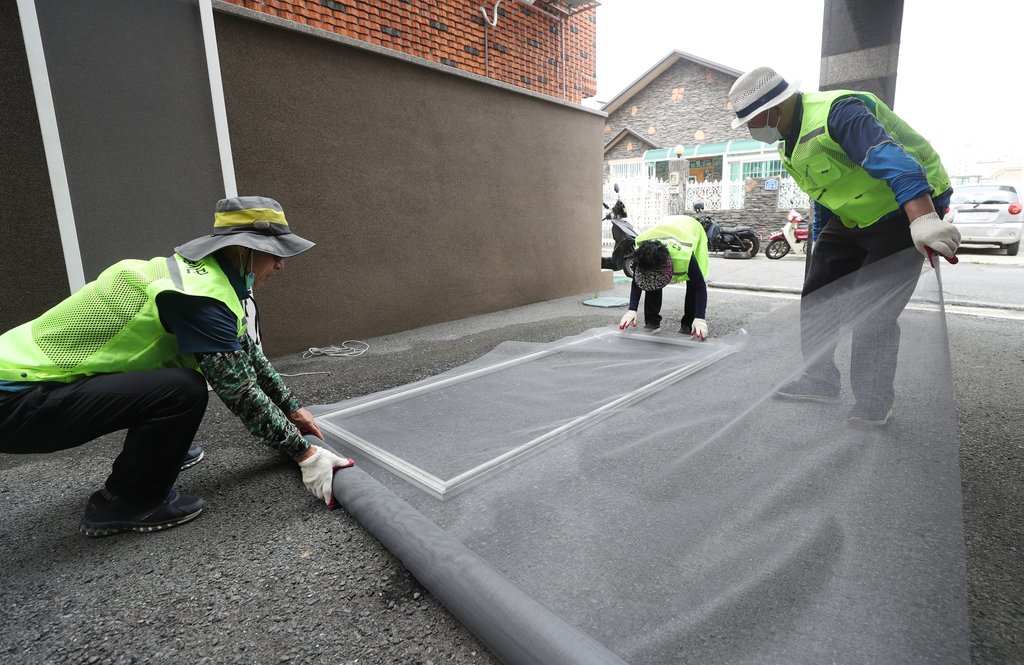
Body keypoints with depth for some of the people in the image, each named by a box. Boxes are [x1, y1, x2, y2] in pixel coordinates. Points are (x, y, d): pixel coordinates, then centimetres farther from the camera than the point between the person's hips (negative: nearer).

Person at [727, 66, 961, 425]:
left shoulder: (838, 111, -25)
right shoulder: (791, 141, 6)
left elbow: (892, 160, -40)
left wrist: (923, 219, -52)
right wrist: (822, 240, 22)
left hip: (905, 211, -9)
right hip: (851, 218, 9)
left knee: (873, 311, -13)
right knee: (816, 298, 6)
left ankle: (873, 407, 1)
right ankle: (819, 381, 18)